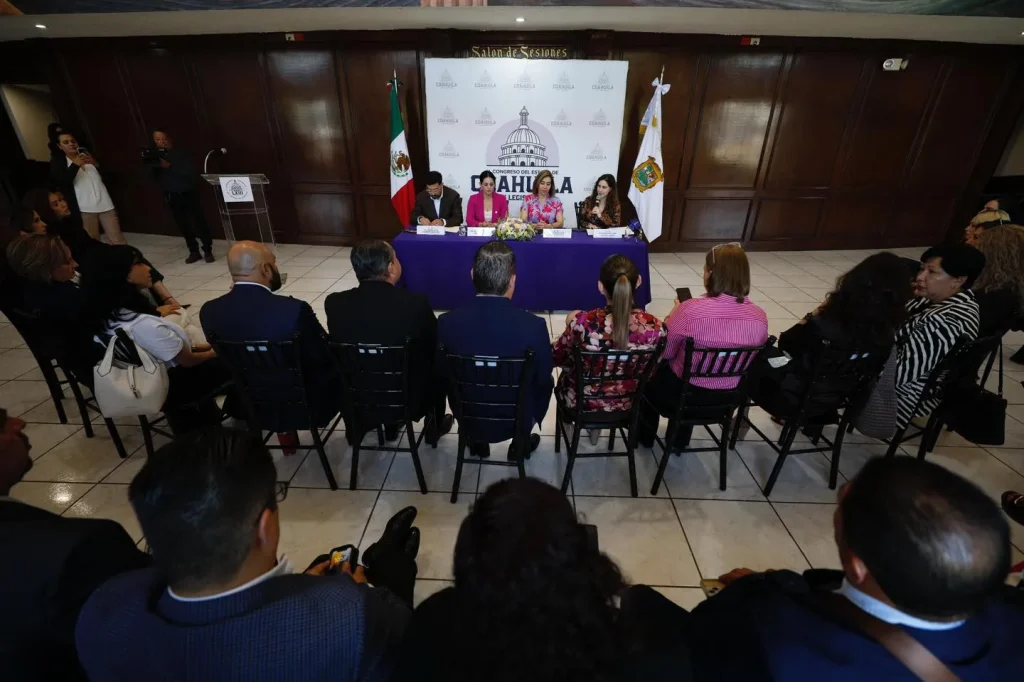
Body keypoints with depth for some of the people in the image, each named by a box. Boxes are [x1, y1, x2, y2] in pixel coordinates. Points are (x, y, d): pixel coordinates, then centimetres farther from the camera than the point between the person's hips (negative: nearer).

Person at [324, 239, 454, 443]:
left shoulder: (334, 303, -15)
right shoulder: (415, 303, -24)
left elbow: (340, 343, 4)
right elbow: (436, 346, -8)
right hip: (411, 397, -3)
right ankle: (434, 426, 40)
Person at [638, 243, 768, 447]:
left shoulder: (690, 310, -28)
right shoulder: (759, 317, -12)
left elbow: (665, 352, -13)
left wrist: (673, 314, 0)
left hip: (682, 395, -5)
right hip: (728, 399, 5)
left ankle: (645, 435, 47)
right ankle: (680, 439, 49)